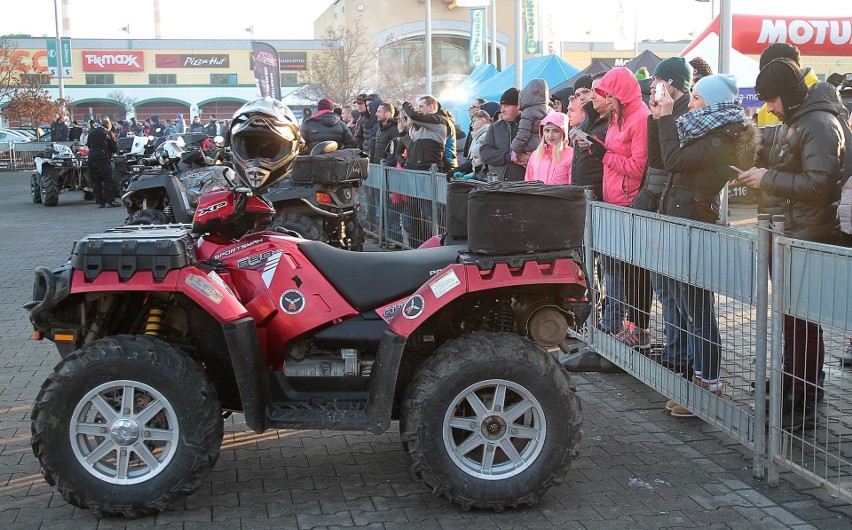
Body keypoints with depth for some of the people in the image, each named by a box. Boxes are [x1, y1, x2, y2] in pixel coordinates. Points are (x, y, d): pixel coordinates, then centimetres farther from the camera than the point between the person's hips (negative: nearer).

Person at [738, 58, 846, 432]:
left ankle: (805, 405, 2)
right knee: (791, 319, 16)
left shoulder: (820, 124, -15)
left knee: (801, 322, -5)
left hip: (807, 241, -10)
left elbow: (818, 183, -23)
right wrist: (759, 163, 6)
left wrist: (767, 179, -17)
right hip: (787, 238, 10)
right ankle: (790, 391, 26)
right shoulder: (795, 123, 18)